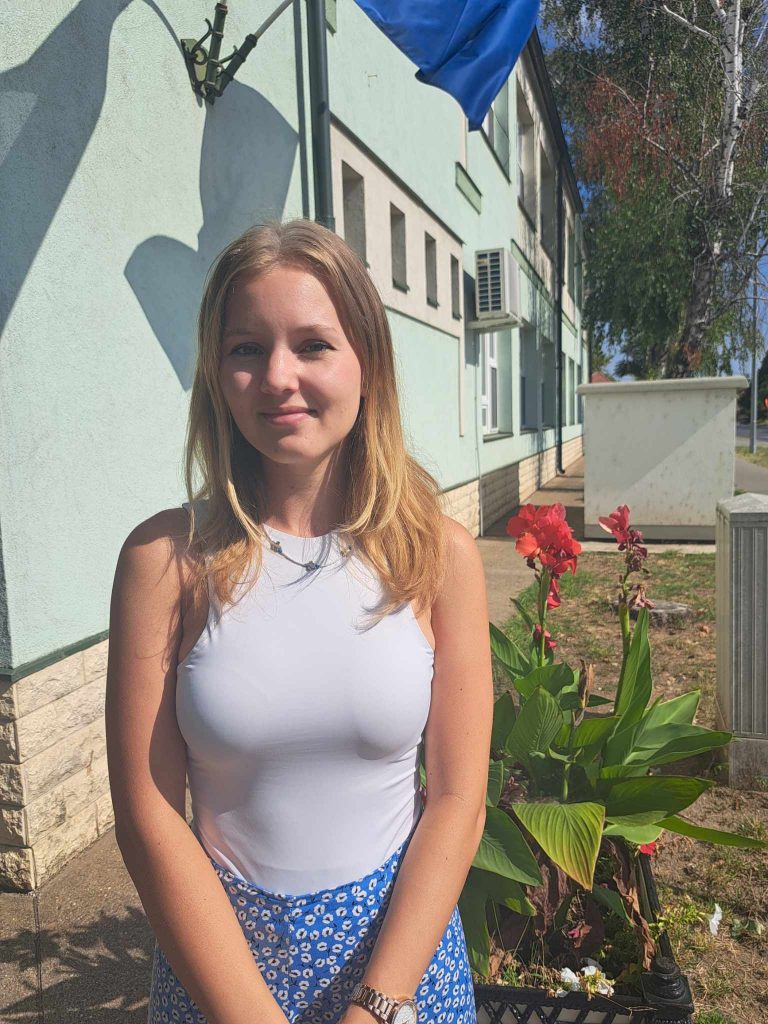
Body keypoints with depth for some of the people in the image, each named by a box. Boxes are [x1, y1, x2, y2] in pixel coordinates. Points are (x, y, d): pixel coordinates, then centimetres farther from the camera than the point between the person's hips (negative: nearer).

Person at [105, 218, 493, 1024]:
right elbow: (149, 814, -11)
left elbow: (456, 800, -9)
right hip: (217, 941, 0)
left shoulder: (440, 554, -12)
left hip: (401, 936, 1)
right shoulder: (165, 558, -14)